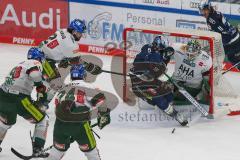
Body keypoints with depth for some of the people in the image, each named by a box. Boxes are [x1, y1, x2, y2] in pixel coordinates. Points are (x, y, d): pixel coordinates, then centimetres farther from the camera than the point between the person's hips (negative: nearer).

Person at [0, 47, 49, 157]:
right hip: (18, 98, -8)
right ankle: (37, 148, 3)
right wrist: (41, 89, -11)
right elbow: (35, 74, -24)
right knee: (43, 120, 7)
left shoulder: (21, 65, 25)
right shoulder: (35, 63, -2)